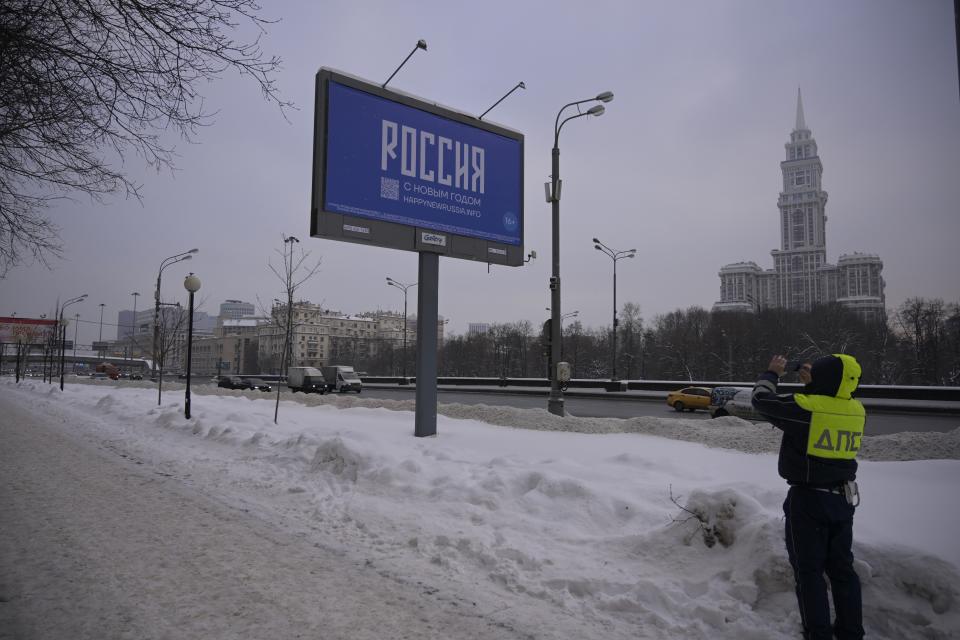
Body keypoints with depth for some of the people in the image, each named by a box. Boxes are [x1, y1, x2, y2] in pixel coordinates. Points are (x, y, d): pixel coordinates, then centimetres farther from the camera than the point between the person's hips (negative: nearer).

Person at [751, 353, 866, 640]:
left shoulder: (805, 406, -20)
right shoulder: (856, 410, -3)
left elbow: (761, 399, -6)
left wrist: (772, 373, 9)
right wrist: (813, 382, 17)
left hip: (807, 500, -6)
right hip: (844, 498, 6)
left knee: (809, 571, 4)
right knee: (842, 568, 17)